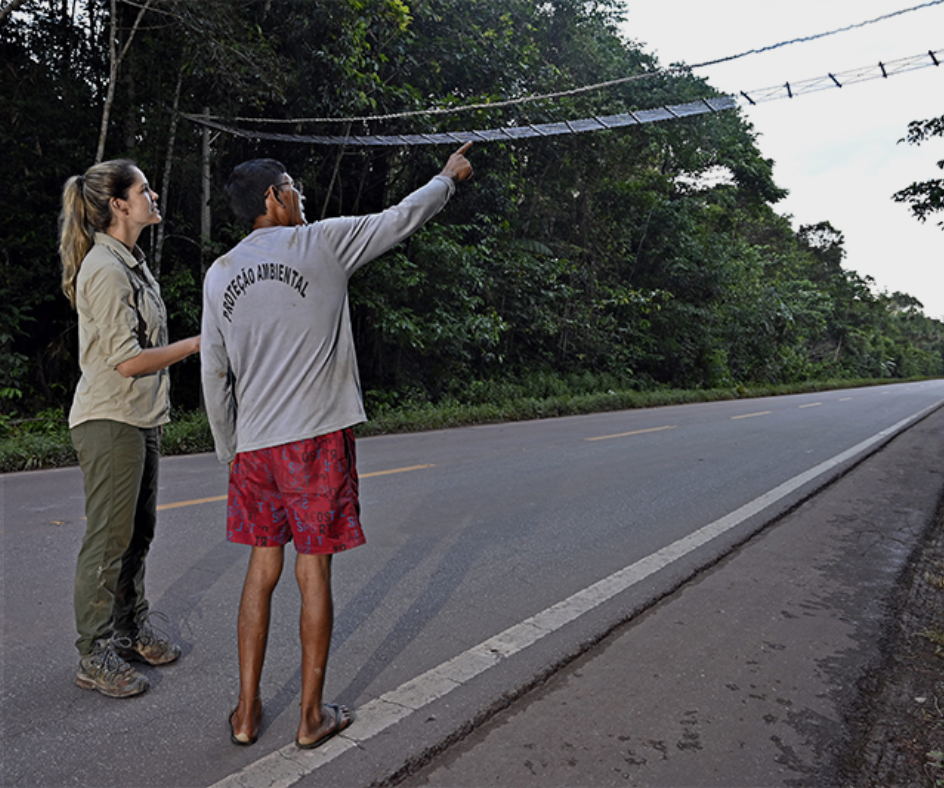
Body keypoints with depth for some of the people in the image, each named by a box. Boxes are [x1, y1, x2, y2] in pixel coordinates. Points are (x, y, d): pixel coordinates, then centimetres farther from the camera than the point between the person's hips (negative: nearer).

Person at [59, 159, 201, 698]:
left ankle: (133, 630, 29)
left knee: (139, 532, 15)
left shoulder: (131, 262, 15)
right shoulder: (103, 269, -16)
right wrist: (198, 343, -14)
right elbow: (127, 360, -21)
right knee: (109, 540, -2)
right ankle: (96, 658, 11)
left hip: (142, 418, 9)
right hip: (110, 421, -9)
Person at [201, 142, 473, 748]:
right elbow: (402, 218, 7)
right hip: (317, 436, -4)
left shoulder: (220, 274, 9)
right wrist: (449, 177, 24)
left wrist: (230, 452, 18)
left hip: (253, 446, 5)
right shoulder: (321, 243, -3)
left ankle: (247, 711, 24)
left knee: (262, 569, 15)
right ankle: (313, 716, 18)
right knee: (314, 571, 4)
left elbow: (214, 376, 10)